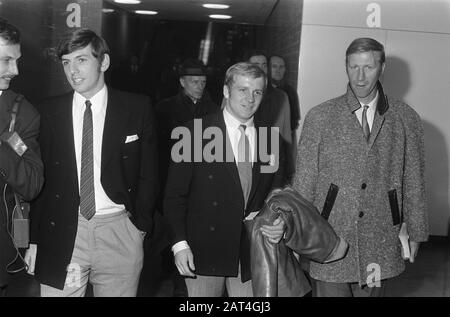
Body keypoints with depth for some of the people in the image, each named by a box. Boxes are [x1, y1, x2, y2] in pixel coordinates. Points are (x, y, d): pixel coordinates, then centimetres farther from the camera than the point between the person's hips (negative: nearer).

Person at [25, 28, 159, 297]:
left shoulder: (137, 108, 0)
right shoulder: (49, 112, 3)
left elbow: (148, 174, 5)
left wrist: (140, 223, 0)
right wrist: (35, 239, 2)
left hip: (119, 233, 0)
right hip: (62, 233, 1)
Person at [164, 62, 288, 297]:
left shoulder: (271, 140, 5)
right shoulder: (196, 133, -6)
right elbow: (175, 195, -5)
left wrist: (279, 225, -6)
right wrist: (180, 243, -11)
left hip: (251, 252, 3)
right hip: (204, 250, -3)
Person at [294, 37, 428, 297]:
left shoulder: (406, 119, 3)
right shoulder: (319, 117, -1)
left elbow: (414, 181, 7)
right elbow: (304, 181, 1)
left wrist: (416, 233, 9)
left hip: (381, 244, 1)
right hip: (329, 242, -1)